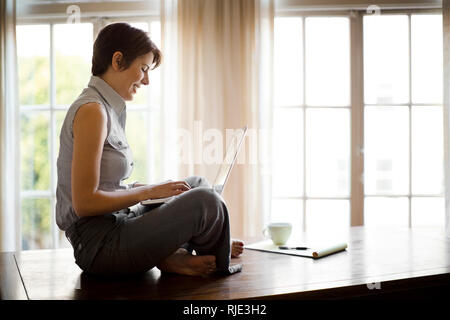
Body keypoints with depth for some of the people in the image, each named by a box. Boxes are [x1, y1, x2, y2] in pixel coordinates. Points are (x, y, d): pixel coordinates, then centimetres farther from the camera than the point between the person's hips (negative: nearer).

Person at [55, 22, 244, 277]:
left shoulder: (110, 109, 14)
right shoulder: (91, 110, -16)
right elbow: (85, 203, -21)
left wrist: (151, 188, 6)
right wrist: (149, 191, -12)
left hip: (117, 223, 10)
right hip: (99, 244, -10)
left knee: (197, 184, 18)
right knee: (205, 200, -23)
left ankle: (173, 255, -6)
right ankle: (217, 265, 7)